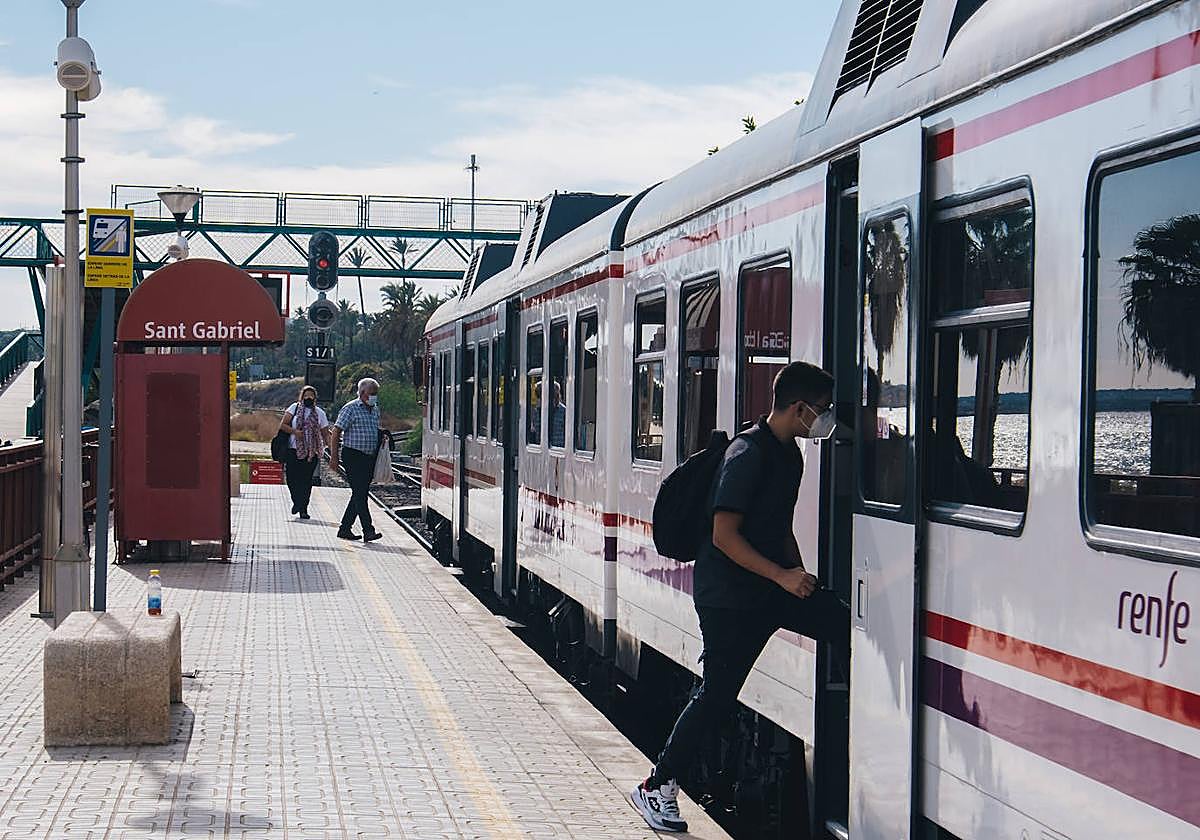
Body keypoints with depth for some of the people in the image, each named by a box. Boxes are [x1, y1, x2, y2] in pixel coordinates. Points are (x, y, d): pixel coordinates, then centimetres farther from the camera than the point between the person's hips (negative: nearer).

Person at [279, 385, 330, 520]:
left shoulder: (319, 412, 9)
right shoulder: (295, 408, 5)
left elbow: (325, 433, 12)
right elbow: (282, 425, 0)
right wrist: (294, 431, -15)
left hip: (311, 452, 1)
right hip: (293, 450, -1)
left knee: (306, 481, -1)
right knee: (292, 478, -4)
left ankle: (303, 508, 6)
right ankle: (297, 502, 19)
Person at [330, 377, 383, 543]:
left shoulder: (375, 410, 15)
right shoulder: (350, 409, -7)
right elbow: (337, 431, -9)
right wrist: (334, 457, -13)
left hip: (369, 458, 8)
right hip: (353, 456, -8)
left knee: (360, 494, 10)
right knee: (360, 494, -12)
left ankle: (345, 528, 18)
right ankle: (368, 531, -17)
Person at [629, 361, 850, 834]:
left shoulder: (789, 454, 11)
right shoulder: (748, 454, -18)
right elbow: (724, 535, -22)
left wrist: (799, 578, 10)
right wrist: (783, 577, -23)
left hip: (772, 586, 8)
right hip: (729, 594, -8)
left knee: (841, 622, -8)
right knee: (716, 696, -4)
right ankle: (656, 788, 8)